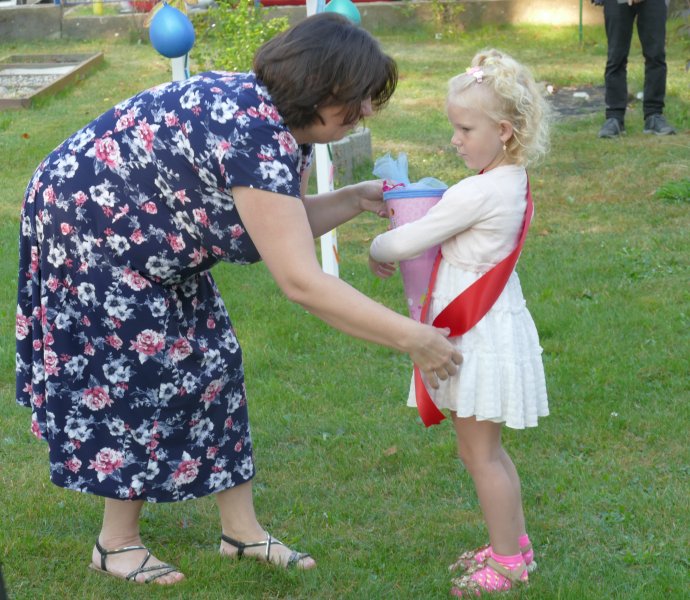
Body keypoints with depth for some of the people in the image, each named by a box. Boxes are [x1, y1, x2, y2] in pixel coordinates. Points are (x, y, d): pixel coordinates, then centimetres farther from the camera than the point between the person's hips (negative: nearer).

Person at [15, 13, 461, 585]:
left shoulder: (289, 124, -5)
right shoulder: (255, 134, -35)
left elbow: (284, 225, 7)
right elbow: (301, 281, -38)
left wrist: (355, 199, -8)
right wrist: (413, 338, -34)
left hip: (148, 241, 10)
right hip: (83, 224, -9)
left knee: (208, 361, 8)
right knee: (142, 374, -3)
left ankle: (241, 528, 17)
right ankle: (117, 543, 14)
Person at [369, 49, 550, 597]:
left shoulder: (478, 193, -23)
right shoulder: (512, 182, 5)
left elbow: (408, 243, -17)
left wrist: (377, 251, 3)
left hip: (481, 335, -9)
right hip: (491, 323, 9)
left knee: (481, 453, 2)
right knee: (482, 449, 20)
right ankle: (514, 544, 31)